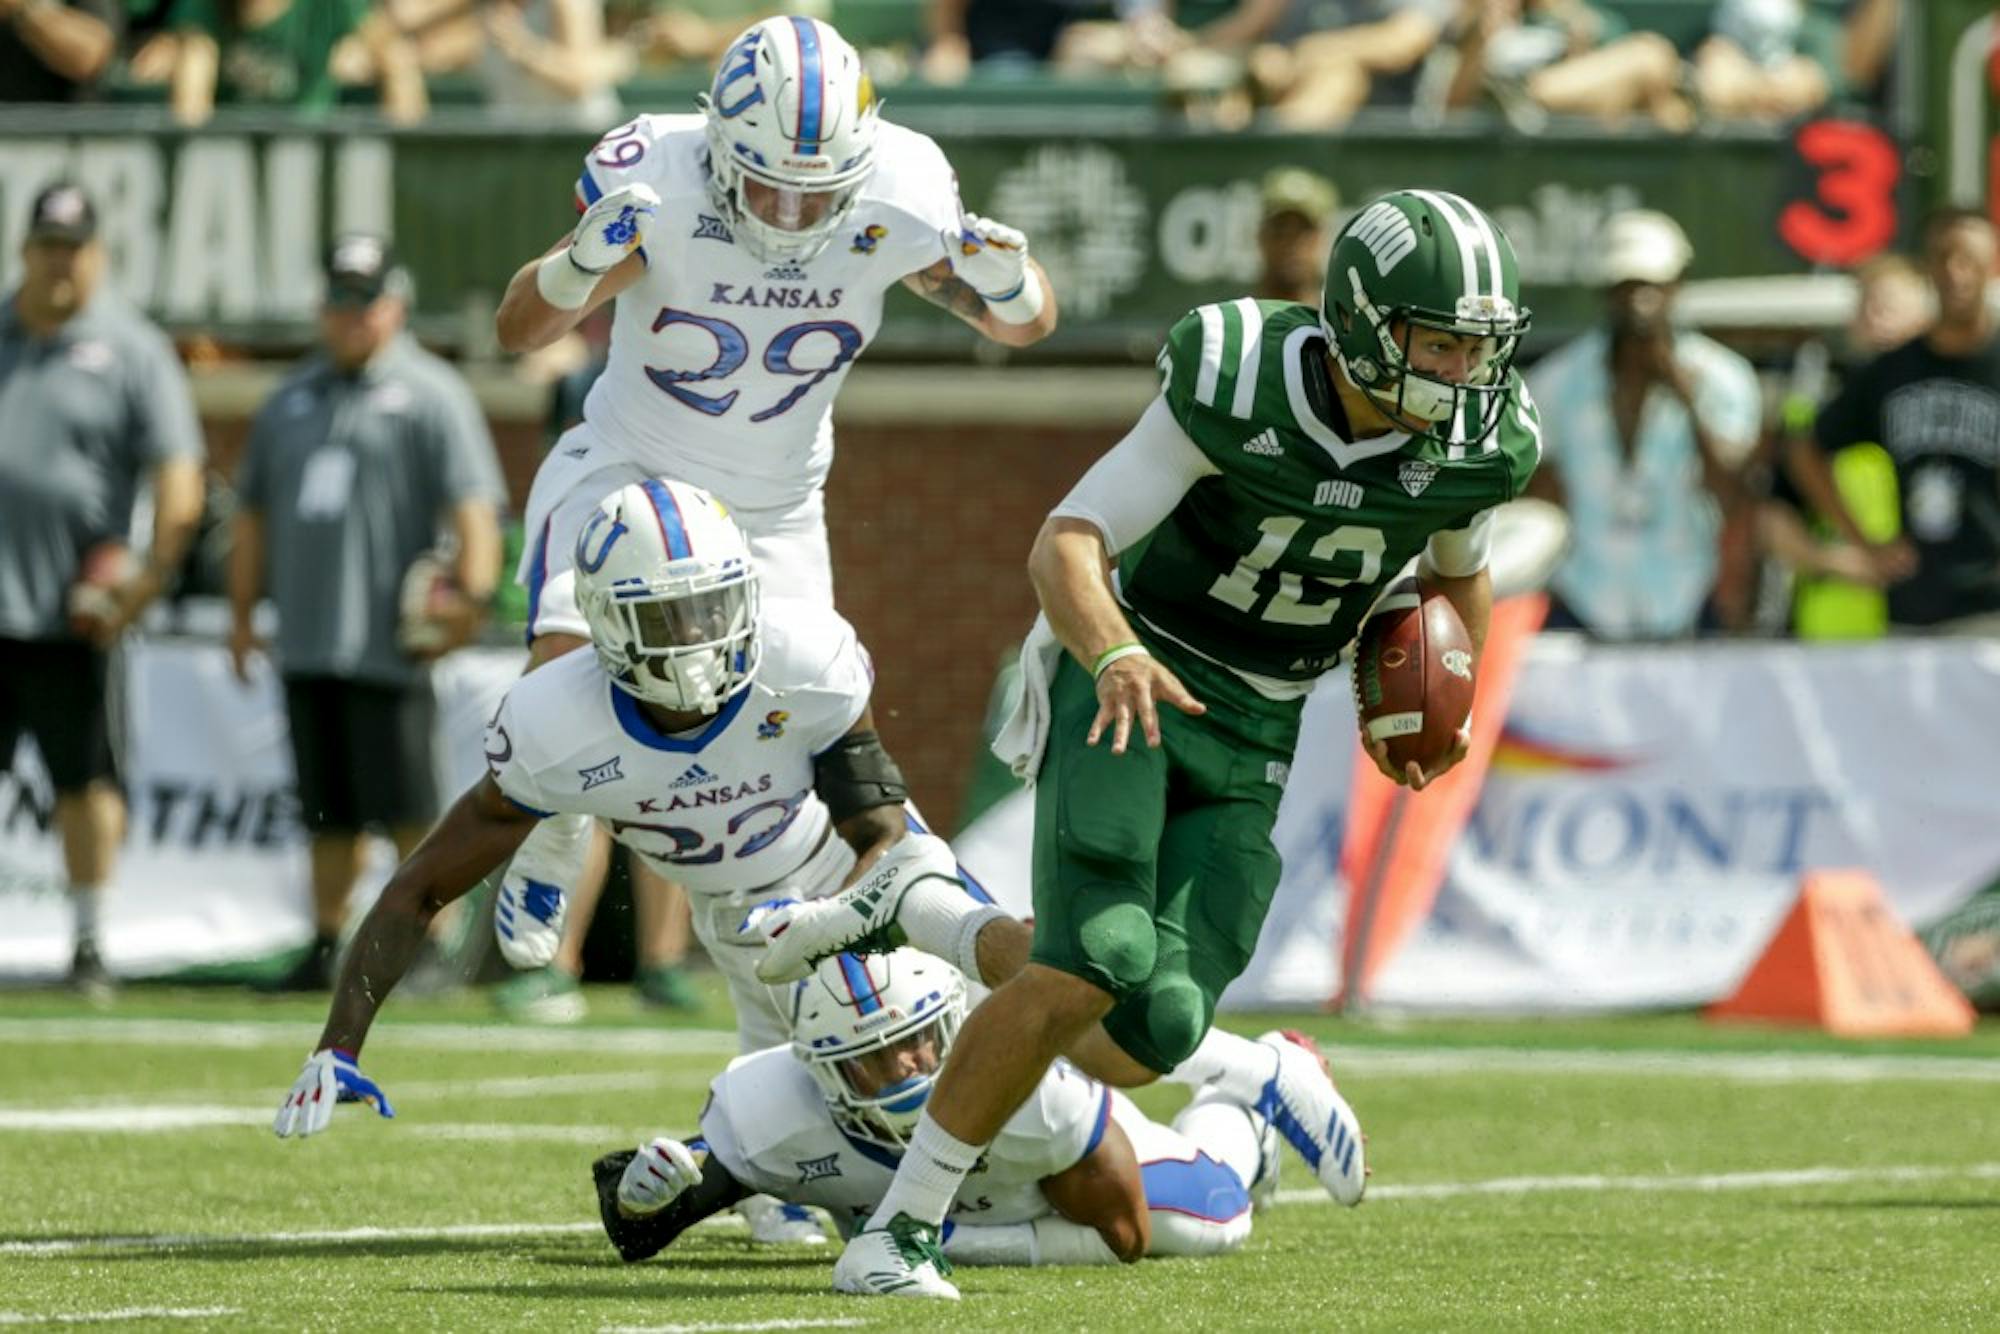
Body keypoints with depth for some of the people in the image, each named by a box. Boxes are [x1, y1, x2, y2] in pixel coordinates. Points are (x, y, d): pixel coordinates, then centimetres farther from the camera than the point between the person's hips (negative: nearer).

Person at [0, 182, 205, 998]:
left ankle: (88, 943, 11)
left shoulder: (130, 351, 0)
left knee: (84, 780, 2)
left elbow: (179, 488, -5)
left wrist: (148, 583, -14)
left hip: (69, 615, -3)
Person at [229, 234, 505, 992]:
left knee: (406, 807, -8)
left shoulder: (429, 395, 0)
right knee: (328, 810, 9)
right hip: (306, 641, 6)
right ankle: (326, 947, 13)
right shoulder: (292, 398, 19)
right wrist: (242, 612, 19)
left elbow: (474, 504, -9)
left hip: (388, 640, -6)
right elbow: (254, 511, 23)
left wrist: (473, 594, -21)